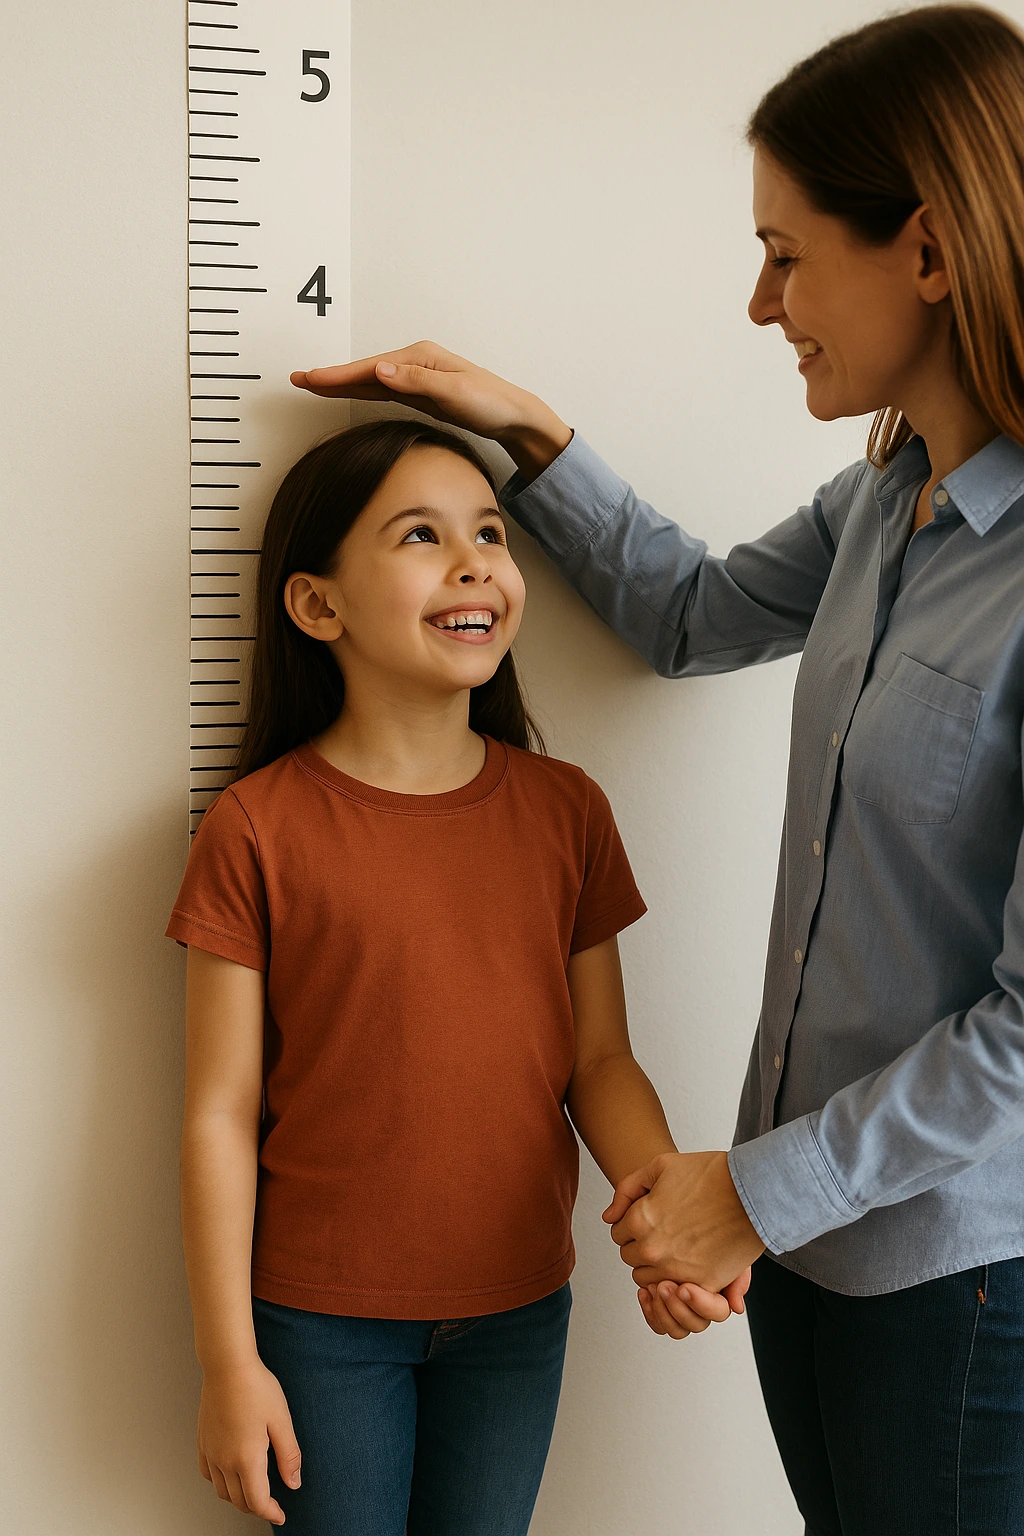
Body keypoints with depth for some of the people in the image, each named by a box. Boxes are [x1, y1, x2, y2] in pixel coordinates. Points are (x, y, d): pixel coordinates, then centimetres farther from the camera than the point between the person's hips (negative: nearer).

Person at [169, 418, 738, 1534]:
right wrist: (229, 1361, -8)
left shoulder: (565, 811, -2)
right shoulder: (256, 831, -12)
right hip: (323, 1317, -3)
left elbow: (600, 1062, 1)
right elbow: (221, 1113, -9)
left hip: (520, 1308, 3)